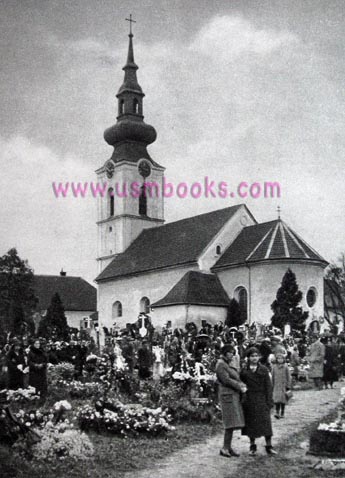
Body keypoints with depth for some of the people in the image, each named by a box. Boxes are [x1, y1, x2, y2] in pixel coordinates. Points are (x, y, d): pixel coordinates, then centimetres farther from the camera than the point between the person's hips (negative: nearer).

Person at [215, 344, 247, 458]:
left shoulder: (229, 365, 19)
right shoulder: (220, 365, -9)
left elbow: (236, 379, 17)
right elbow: (226, 380, -17)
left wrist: (242, 385, -2)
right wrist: (240, 387, -11)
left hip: (234, 395, 9)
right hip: (227, 394, -9)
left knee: (232, 423, 6)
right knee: (231, 423, -11)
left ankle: (228, 447, 10)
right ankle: (225, 448, -6)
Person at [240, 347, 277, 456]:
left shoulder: (263, 369, 2)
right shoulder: (244, 371, 4)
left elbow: (268, 386, 0)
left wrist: (269, 402, -6)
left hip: (261, 399, -1)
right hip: (249, 400, 1)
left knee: (266, 422, -3)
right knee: (251, 424, 6)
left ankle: (269, 446, 5)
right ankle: (252, 446, 17)